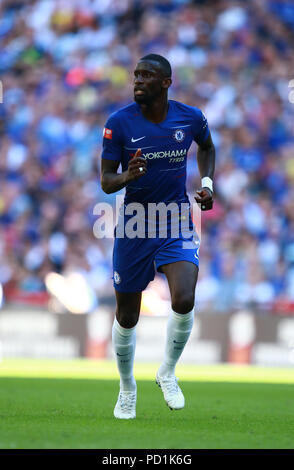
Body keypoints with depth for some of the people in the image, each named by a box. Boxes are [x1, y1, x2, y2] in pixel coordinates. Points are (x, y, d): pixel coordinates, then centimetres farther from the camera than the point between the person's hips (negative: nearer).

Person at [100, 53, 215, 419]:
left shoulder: (190, 118, -5)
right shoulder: (119, 122, -11)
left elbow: (207, 146, 19)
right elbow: (106, 181, -8)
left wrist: (207, 183, 5)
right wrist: (126, 176, -30)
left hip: (177, 224, 0)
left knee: (184, 301, -22)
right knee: (127, 316, 8)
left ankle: (167, 372, 5)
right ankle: (127, 389, 32)